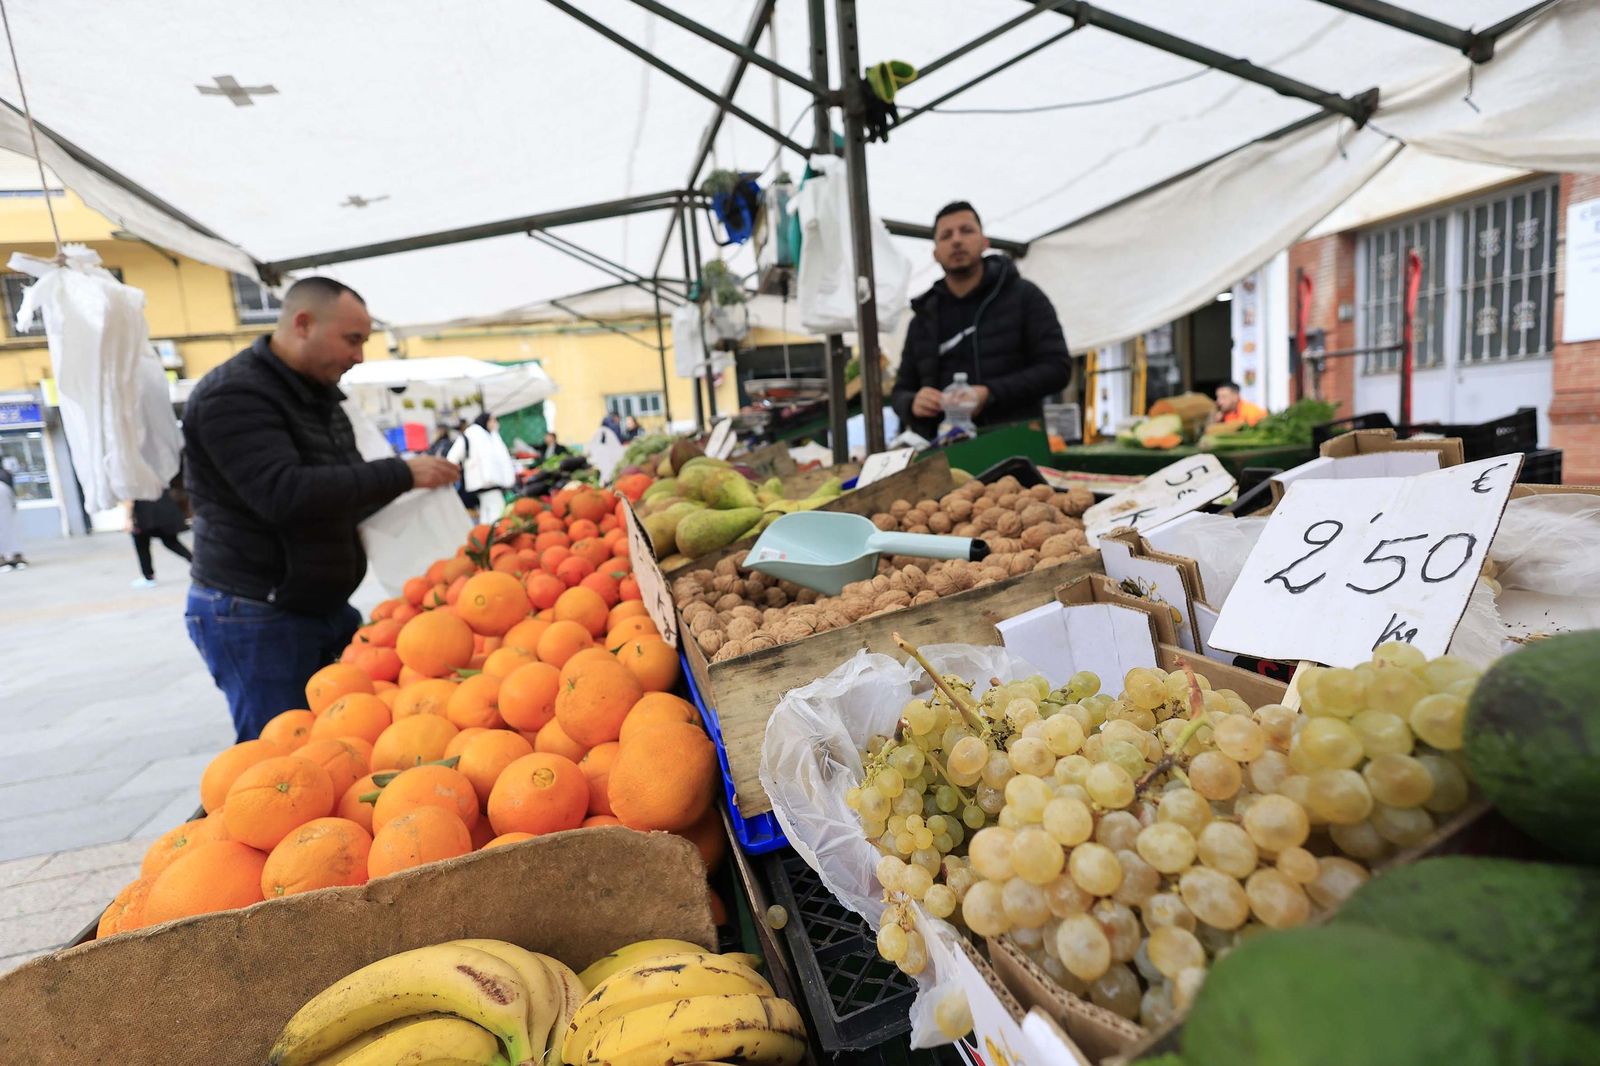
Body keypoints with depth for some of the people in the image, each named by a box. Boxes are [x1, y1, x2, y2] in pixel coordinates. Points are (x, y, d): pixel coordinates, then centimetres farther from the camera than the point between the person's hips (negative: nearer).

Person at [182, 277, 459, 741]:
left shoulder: (319, 393, 13)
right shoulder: (232, 395, -16)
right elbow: (284, 494, -30)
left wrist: (411, 478, 1)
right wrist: (401, 474, -27)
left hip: (324, 605, 8)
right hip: (254, 619, -8)